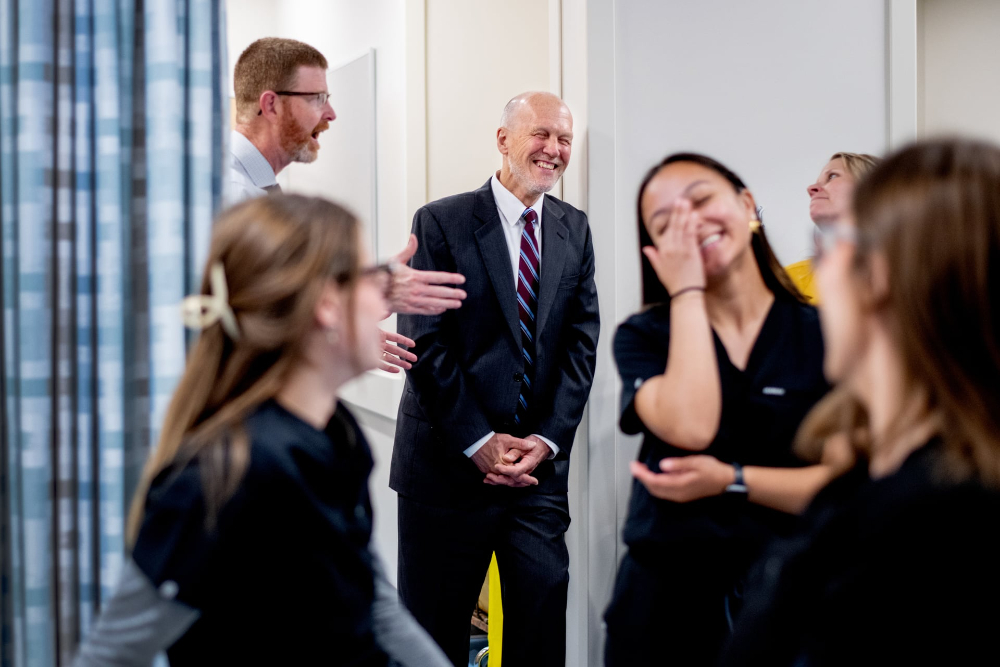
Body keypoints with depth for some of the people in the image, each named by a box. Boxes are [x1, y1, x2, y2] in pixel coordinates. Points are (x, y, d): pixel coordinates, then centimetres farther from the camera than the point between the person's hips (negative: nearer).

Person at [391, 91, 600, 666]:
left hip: (541, 464, 3)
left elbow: (582, 343, 5)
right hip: (449, 462, -3)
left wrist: (547, 440, -7)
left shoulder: (574, 229, 9)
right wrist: (479, 441, -13)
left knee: (543, 621, 5)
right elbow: (424, 343, -10)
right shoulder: (441, 223, -4)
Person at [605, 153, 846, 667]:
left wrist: (732, 480, -18)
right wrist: (688, 293, -13)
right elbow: (690, 428, -21)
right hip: (667, 601, 0)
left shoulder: (824, 335, -2)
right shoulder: (643, 337, -1)